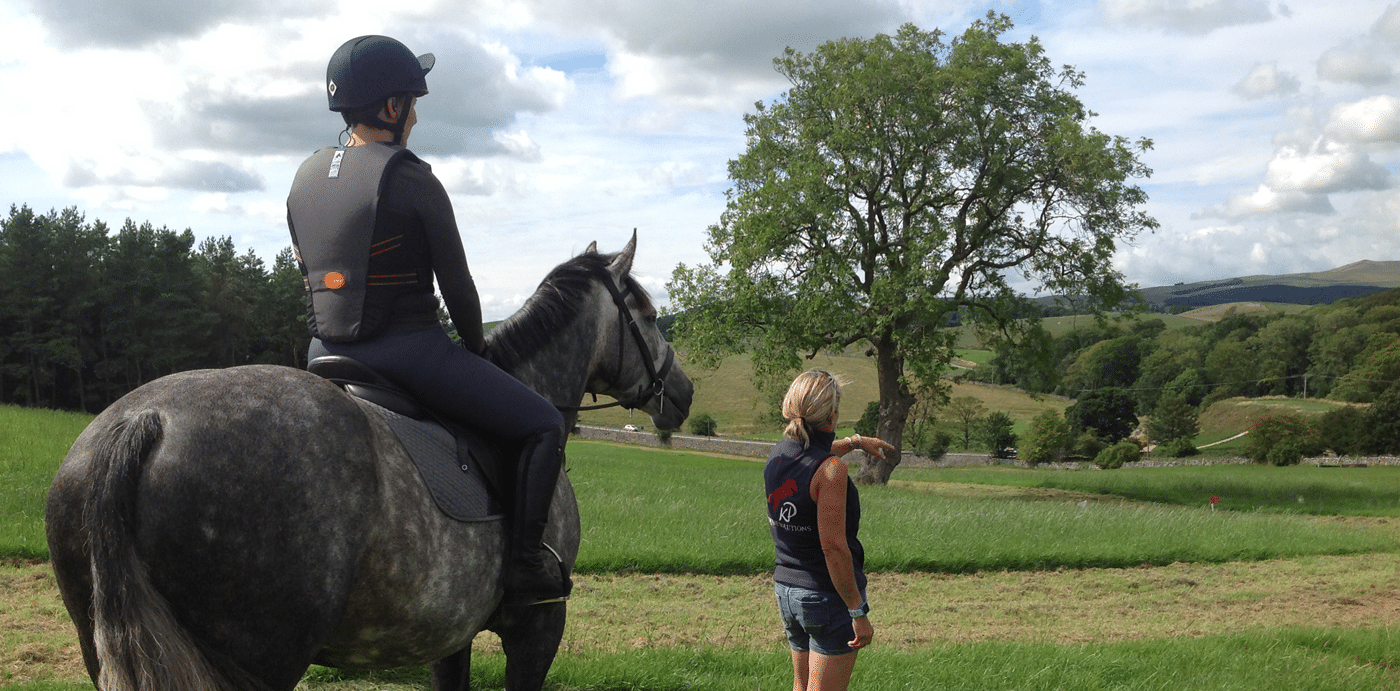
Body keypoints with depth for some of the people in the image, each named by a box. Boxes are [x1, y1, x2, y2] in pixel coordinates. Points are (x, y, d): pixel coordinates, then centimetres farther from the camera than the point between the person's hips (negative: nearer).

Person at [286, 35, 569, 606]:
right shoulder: (412, 179, -12)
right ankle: (525, 565, -1)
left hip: (326, 353, 7)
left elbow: (313, 277, 14)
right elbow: (456, 285, -7)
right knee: (544, 425, 3)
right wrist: (477, 348, 9)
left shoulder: (305, 178, 9)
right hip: (409, 351, -7)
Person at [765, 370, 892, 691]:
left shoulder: (778, 455, 2)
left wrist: (856, 442, 43)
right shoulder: (830, 469, -21)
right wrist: (859, 611, -17)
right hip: (828, 594, -8)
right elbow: (833, 547, -23)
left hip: (786, 587, 8)